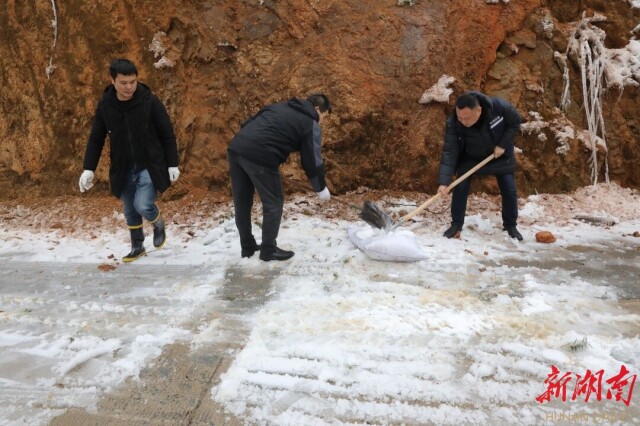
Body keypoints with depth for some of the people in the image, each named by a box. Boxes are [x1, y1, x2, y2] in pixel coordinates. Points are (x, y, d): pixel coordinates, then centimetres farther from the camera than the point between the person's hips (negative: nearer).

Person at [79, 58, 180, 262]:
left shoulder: (150, 101, -13)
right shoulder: (105, 105, -4)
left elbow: (167, 134, -6)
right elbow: (96, 138, 5)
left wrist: (172, 164, -7)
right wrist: (88, 169, -1)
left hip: (150, 166, -4)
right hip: (123, 169, 4)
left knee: (143, 205, -17)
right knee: (129, 211, 13)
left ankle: (159, 225, 18)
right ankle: (137, 246, 35)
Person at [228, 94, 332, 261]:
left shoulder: (281, 106, 29)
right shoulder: (311, 124, 9)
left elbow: (249, 122, 26)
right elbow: (312, 161, 9)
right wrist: (321, 188, 21)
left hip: (236, 148, 8)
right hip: (260, 156, -8)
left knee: (242, 202, 17)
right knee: (273, 203, 10)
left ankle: (247, 247, 31)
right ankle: (268, 250, 17)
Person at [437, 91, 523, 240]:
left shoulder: (499, 106, -34)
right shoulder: (453, 123, -33)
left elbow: (515, 122, -14)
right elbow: (449, 152, -33)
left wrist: (503, 145, -22)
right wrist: (444, 181, -41)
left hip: (500, 155, 0)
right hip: (470, 158, 0)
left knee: (509, 191, 1)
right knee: (460, 189, -8)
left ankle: (510, 226, 21)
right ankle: (456, 224, 9)